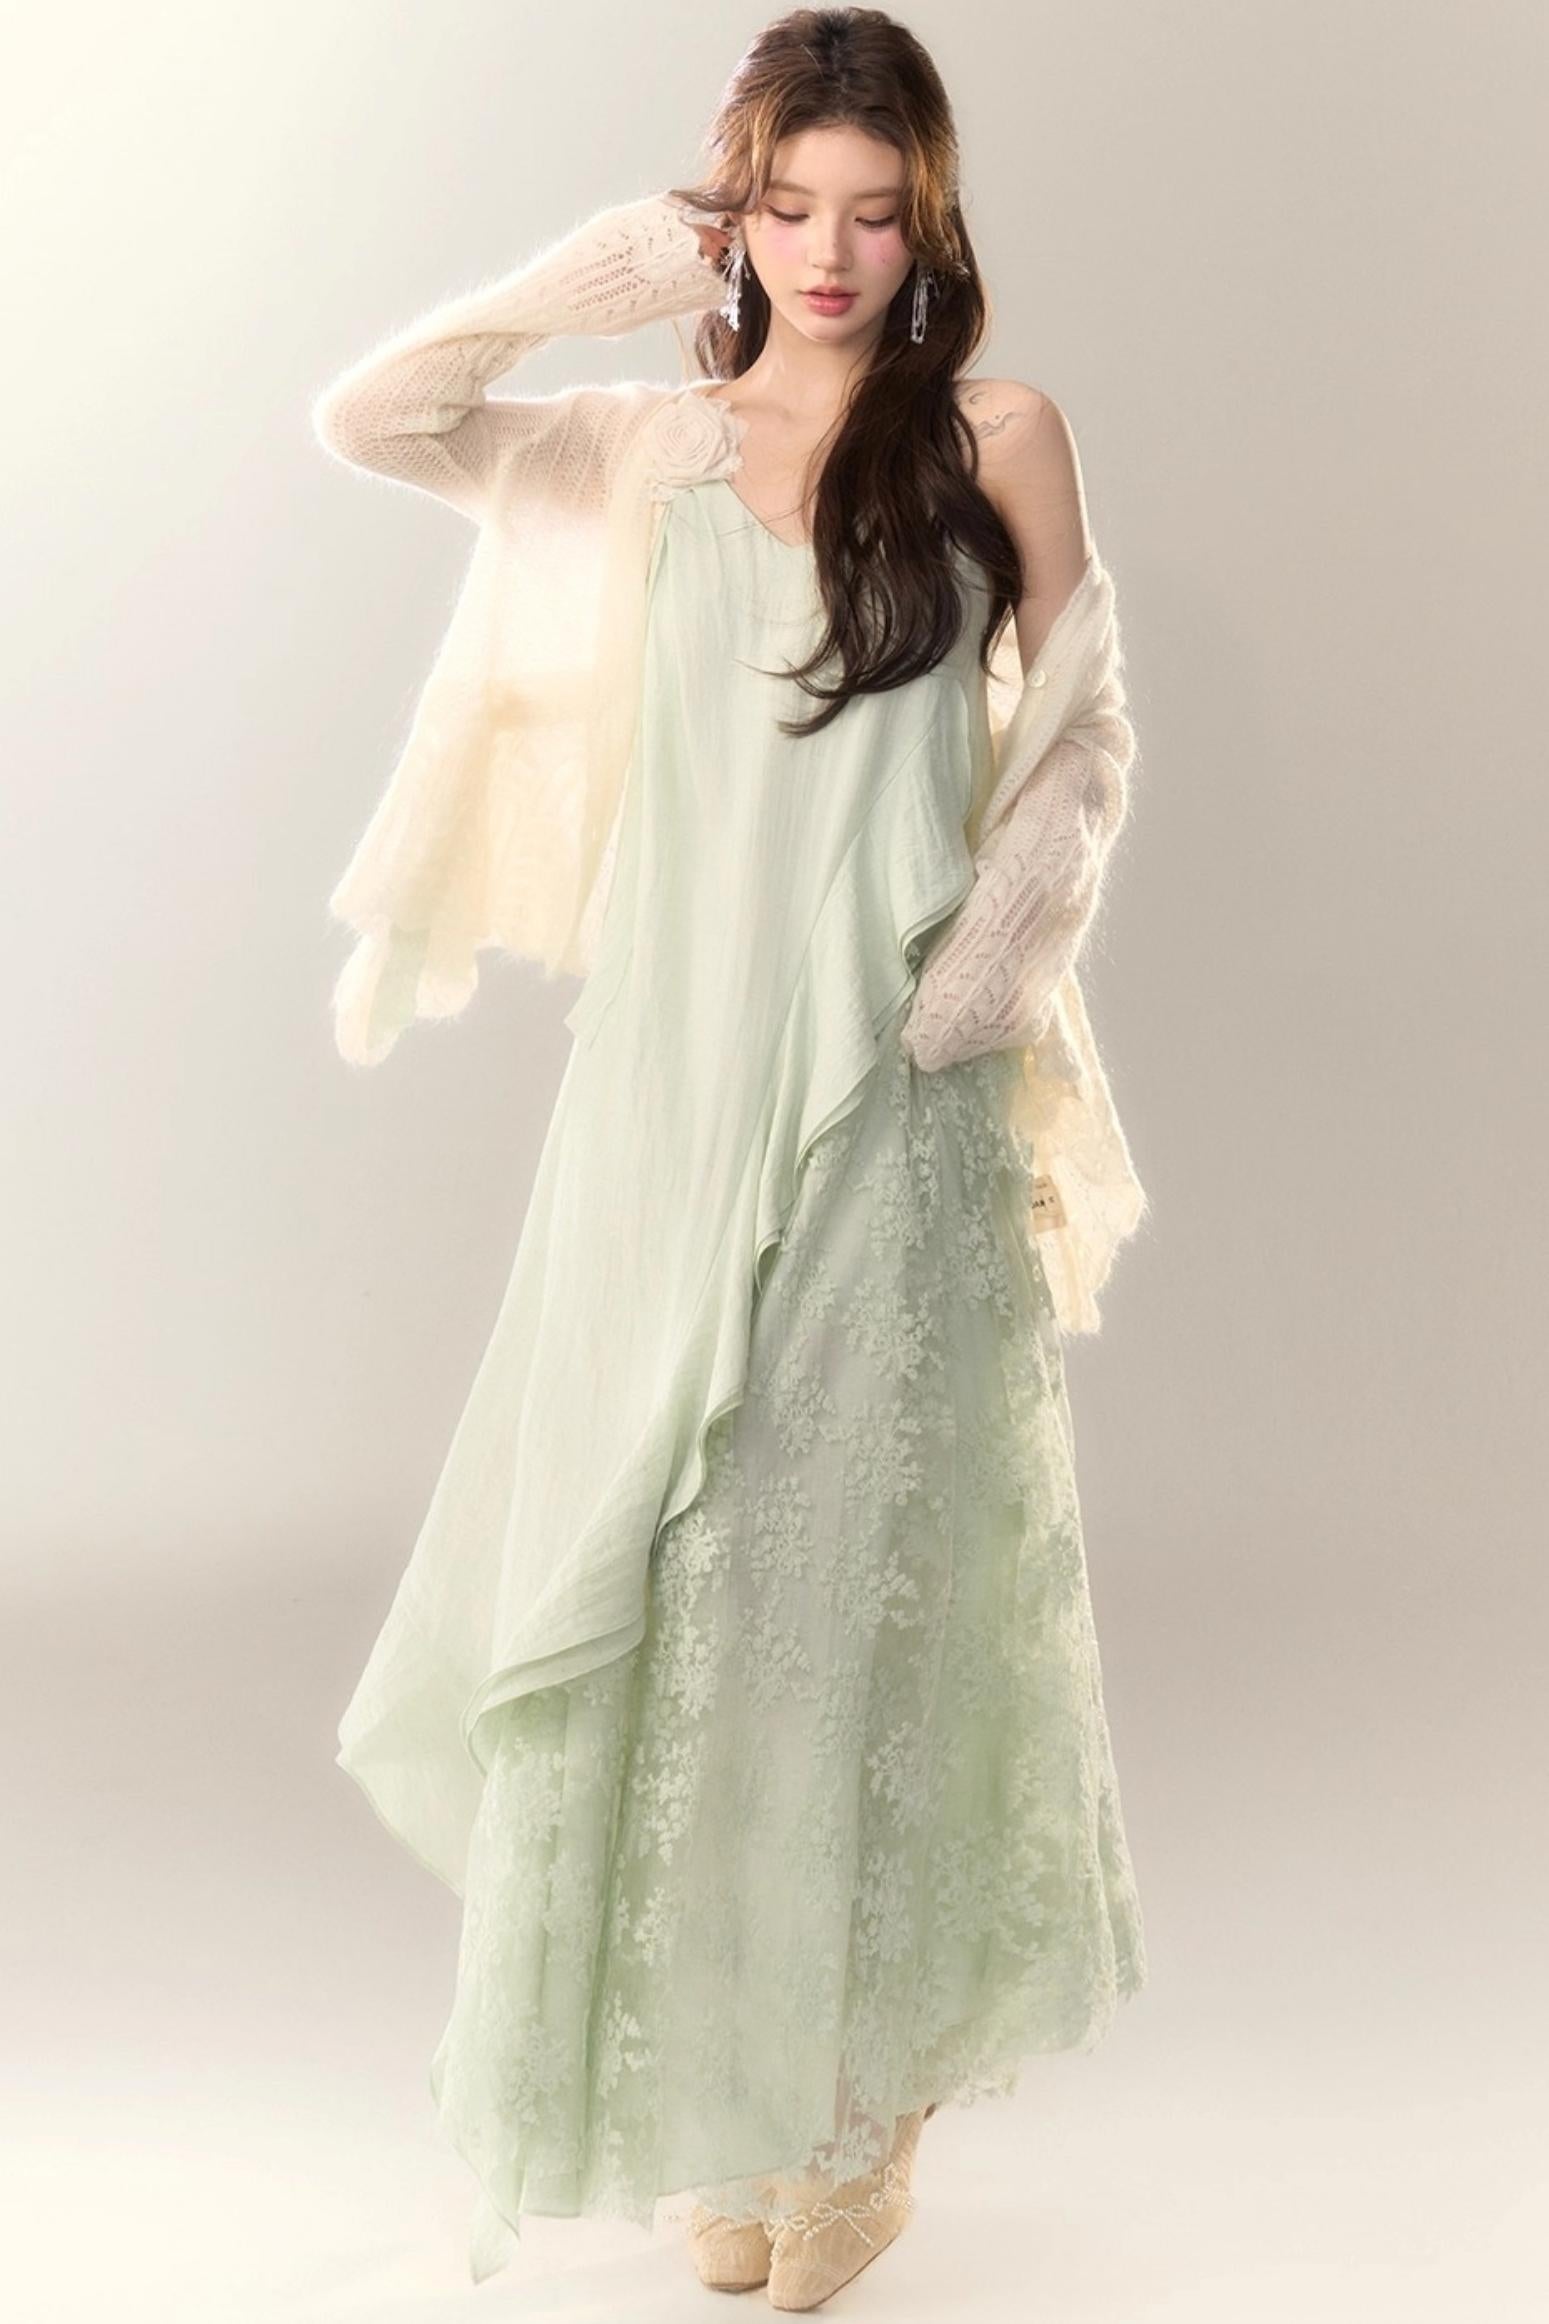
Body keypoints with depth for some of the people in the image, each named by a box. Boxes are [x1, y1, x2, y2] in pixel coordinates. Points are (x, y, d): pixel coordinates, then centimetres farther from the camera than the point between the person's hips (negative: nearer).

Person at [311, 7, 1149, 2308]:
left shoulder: (998, 435, 3)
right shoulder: (651, 438, 10)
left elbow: (1083, 741, 4)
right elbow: (364, 419, 3)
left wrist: (1009, 953, -10)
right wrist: (593, 277, 2)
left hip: (887, 1091, -2)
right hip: (673, 1070, 3)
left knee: (864, 1566, 4)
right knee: (658, 1563, 6)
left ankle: (869, 2102, 21)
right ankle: (720, 2087, 24)